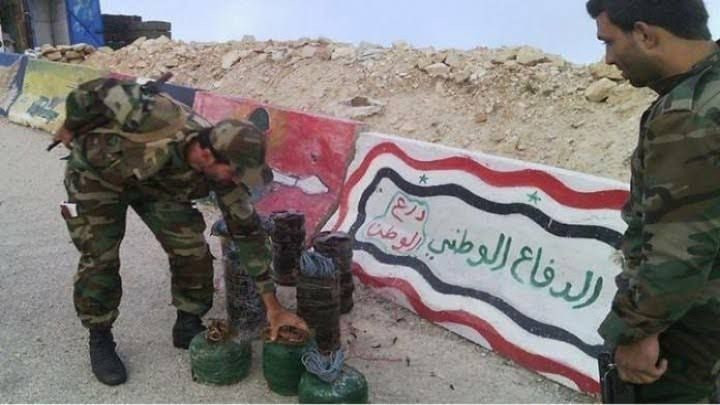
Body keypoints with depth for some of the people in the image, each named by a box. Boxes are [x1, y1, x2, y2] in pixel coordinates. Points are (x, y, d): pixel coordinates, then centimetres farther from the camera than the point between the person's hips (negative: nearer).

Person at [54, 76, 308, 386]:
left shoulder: (223, 171, -27)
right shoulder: (153, 118, -44)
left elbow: (247, 232, -19)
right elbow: (94, 91, -29)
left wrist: (273, 307, -18)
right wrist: (71, 130, -8)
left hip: (156, 184, 4)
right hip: (98, 172, -3)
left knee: (192, 250, -7)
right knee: (99, 259, -8)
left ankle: (188, 325, 15)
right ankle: (100, 341, 14)